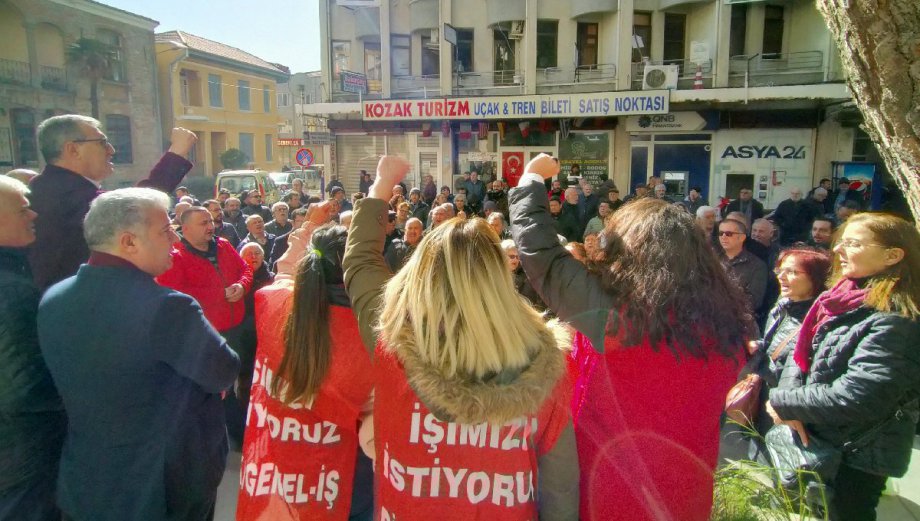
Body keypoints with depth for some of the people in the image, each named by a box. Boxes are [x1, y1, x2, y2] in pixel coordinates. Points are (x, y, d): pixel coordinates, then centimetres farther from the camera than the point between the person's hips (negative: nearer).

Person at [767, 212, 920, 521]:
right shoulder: (843, 301, 4)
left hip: (857, 461, -7)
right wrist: (791, 405, -14)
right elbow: (801, 354, 3)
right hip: (817, 443, 7)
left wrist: (782, 401, -16)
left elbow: (853, 398, -28)